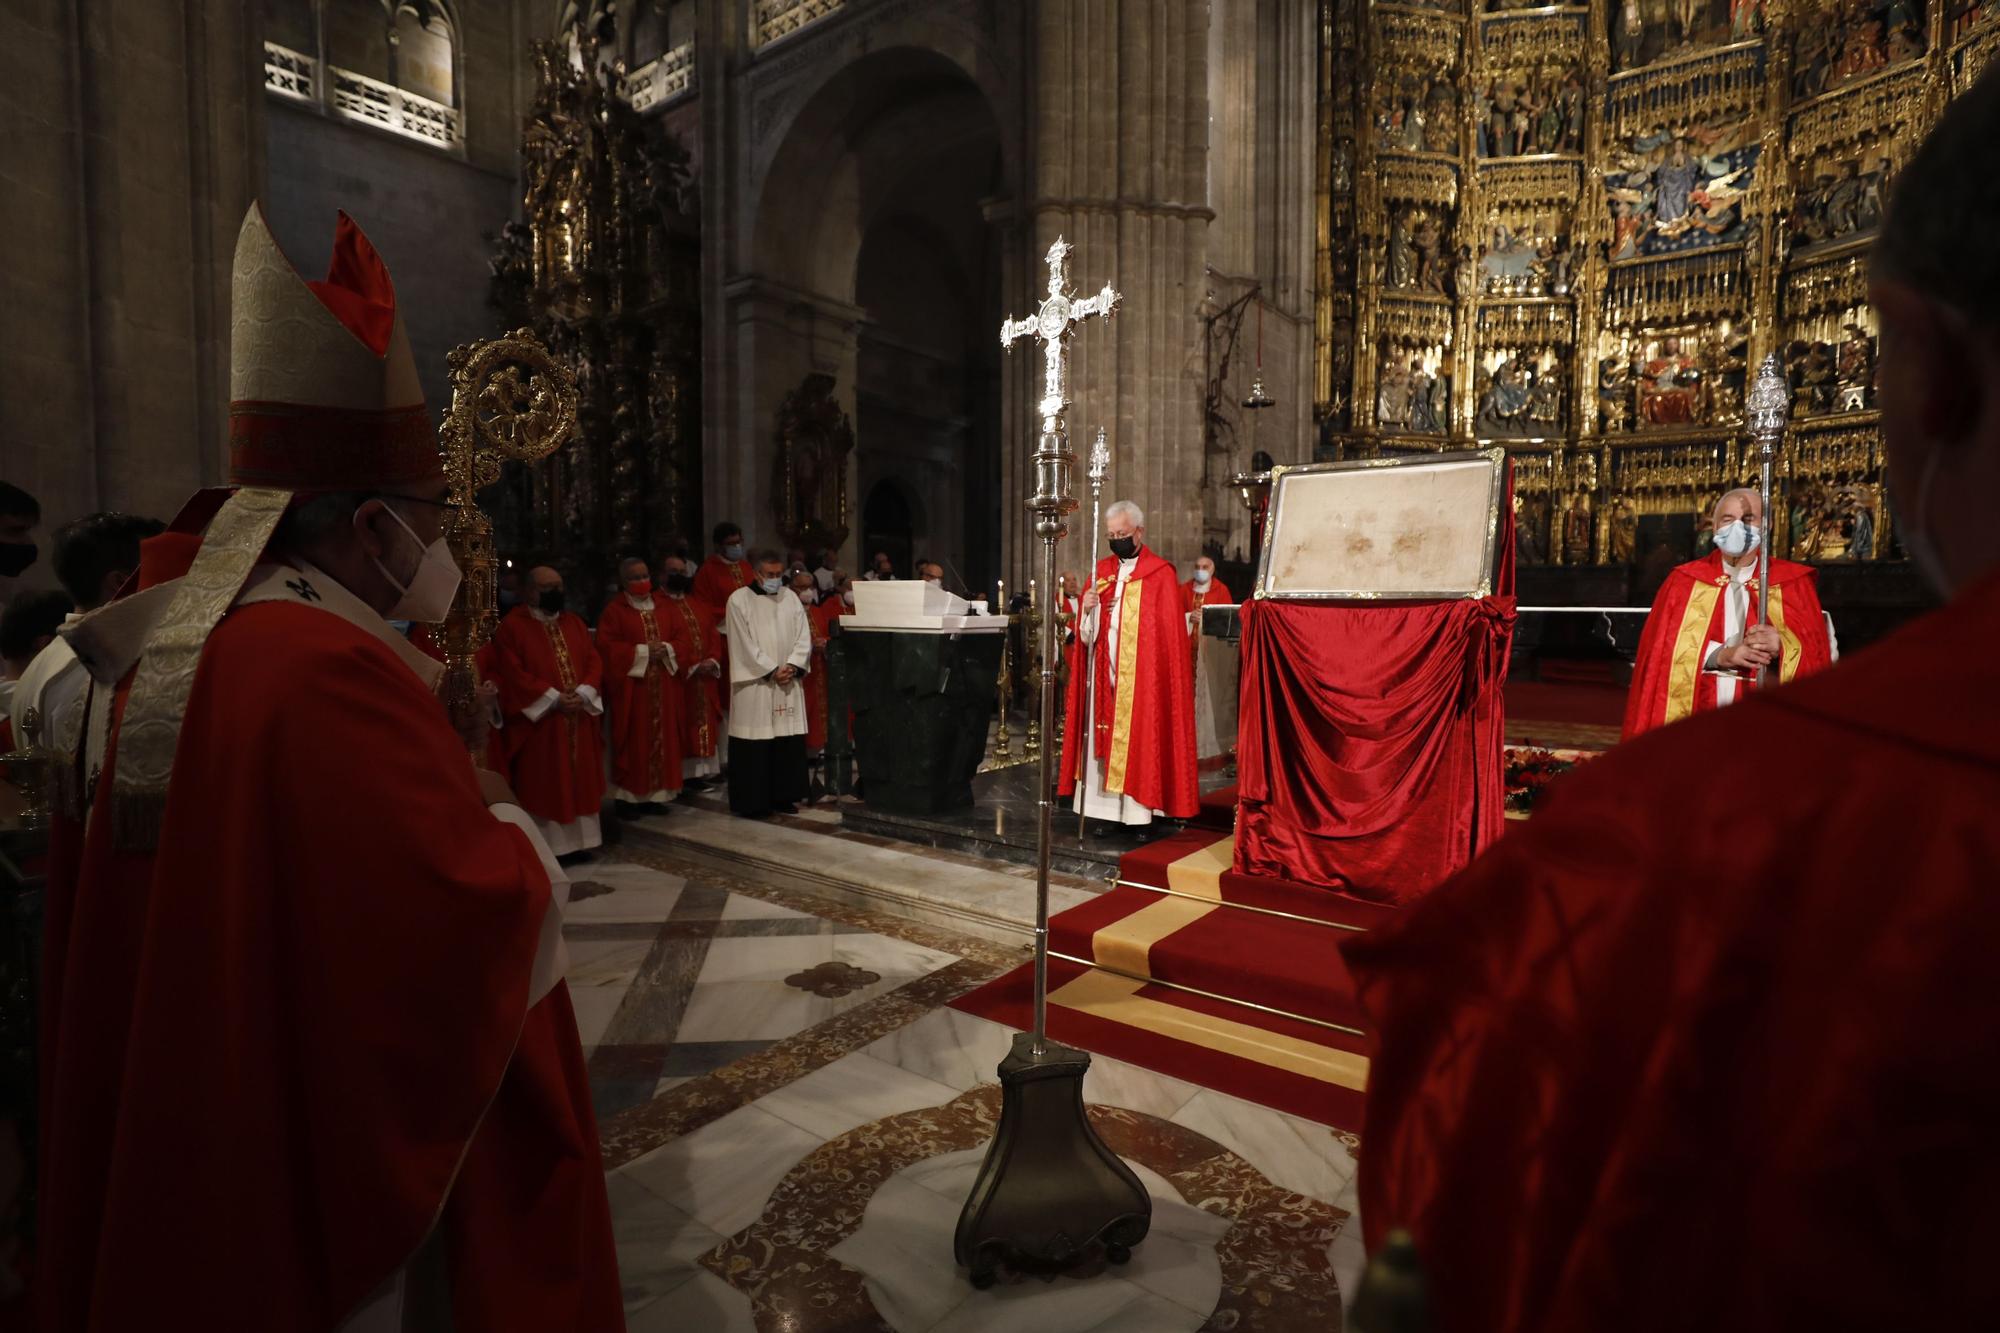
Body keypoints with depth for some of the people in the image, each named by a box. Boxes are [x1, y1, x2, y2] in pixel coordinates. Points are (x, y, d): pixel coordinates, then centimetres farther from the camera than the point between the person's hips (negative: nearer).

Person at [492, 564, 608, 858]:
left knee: (580, 780, 9)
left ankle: (579, 838, 18)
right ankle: (544, 845, 7)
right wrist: (554, 699, -17)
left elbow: (594, 661, 7)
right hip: (539, 718, -5)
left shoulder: (574, 622, 13)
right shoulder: (512, 626, -4)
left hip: (579, 717, 5)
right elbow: (513, 674, -12)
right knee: (543, 784, -1)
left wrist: (583, 693, -12)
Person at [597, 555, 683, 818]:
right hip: (630, 688, -5)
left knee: (660, 738, 7)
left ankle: (654, 793, 16)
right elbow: (607, 648, -12)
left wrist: (666, 649, -11)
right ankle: (627, 796, 6)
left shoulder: (662, 607, 13)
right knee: (633, 742, -2)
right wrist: (642, 651, -18)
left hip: (661, 687, 5)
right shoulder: (613, 610, -3)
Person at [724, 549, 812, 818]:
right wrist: (772, 670, -13)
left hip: (788, 683, 5)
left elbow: (803, 637, 6)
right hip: (755, 683, -4)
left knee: (789, 743, 6)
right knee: (755, 745, -3)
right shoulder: (739, 600, -3)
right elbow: (745, 643, -9)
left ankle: (783, 796, 16)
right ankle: (751, 802, 6)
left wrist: (792, 666, -9)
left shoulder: (791, 598, 11)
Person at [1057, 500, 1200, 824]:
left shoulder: (1160, 574, -2)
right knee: (1104, 740, 3)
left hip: (1141, 675, -4)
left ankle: (1140, 811, 4)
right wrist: (1088, 609, -9)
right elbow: (1086, 632, 10)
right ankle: (1107, 810, 9)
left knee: (1138, 738, -4)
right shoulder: (1101, 571, 13)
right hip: (1104, 672, 5)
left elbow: (1169, 632, -5)